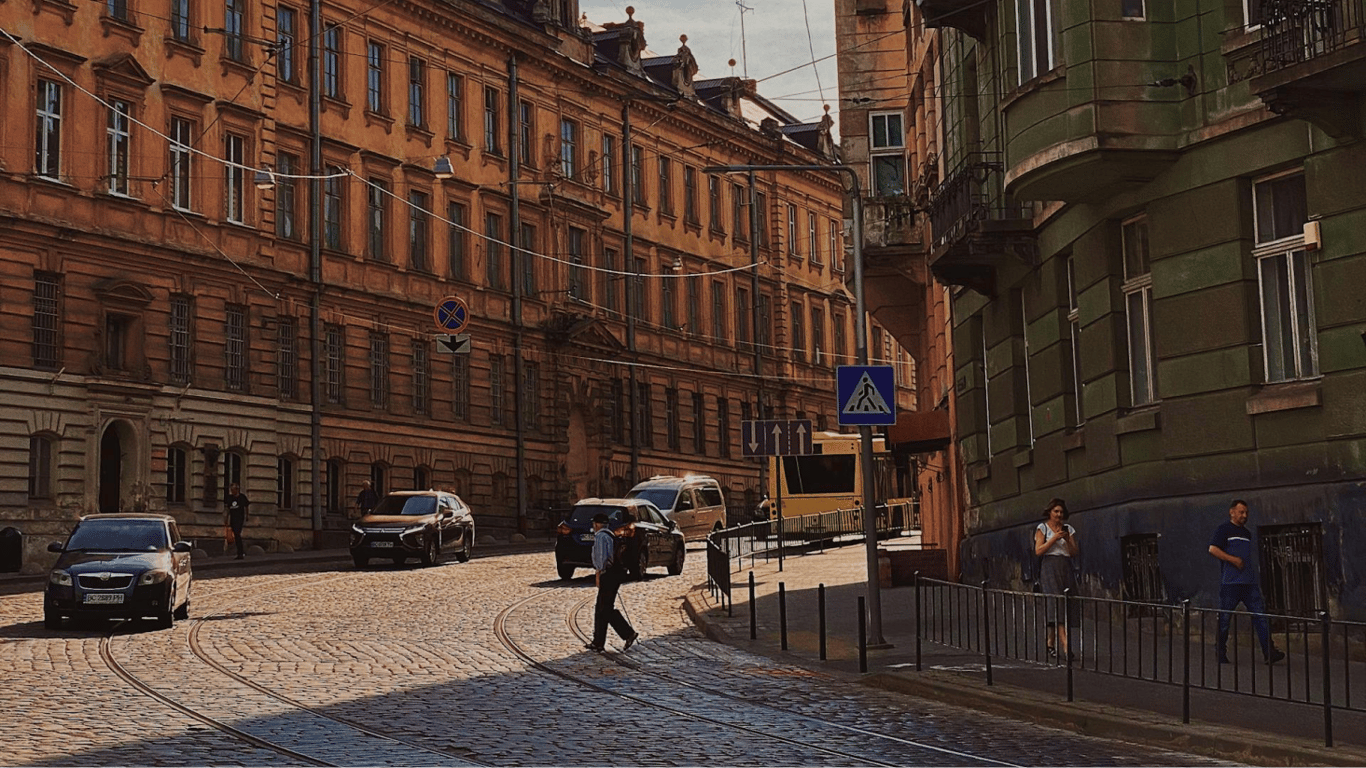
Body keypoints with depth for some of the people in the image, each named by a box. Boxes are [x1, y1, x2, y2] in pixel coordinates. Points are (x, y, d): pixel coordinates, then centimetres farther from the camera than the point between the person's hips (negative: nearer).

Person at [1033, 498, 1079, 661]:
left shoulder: (1068, 529, 14)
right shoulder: (1042, 528, 4)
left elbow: (1075, 553, 9)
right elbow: (1038, 550, -6)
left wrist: (1067, 539, -7)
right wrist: (1054, 538, -12)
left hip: (1065, 569, 5)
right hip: (1049, 569, -5)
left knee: (1067, 605, 1)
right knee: (1057, 605, -16)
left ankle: (1050, 641, 15)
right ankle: (1065, 647, -25)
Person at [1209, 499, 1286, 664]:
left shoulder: (1247, 533, 22)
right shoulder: (1223, 530, 1)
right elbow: (1213, 549, -11)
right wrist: (1234, 559, -16)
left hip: (1249, 582, 6)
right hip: (1230, 582, -6)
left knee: (1260, 616, -4)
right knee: (1224, 619, -1)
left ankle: (1269, 652, -9)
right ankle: (1221, 654, 10)